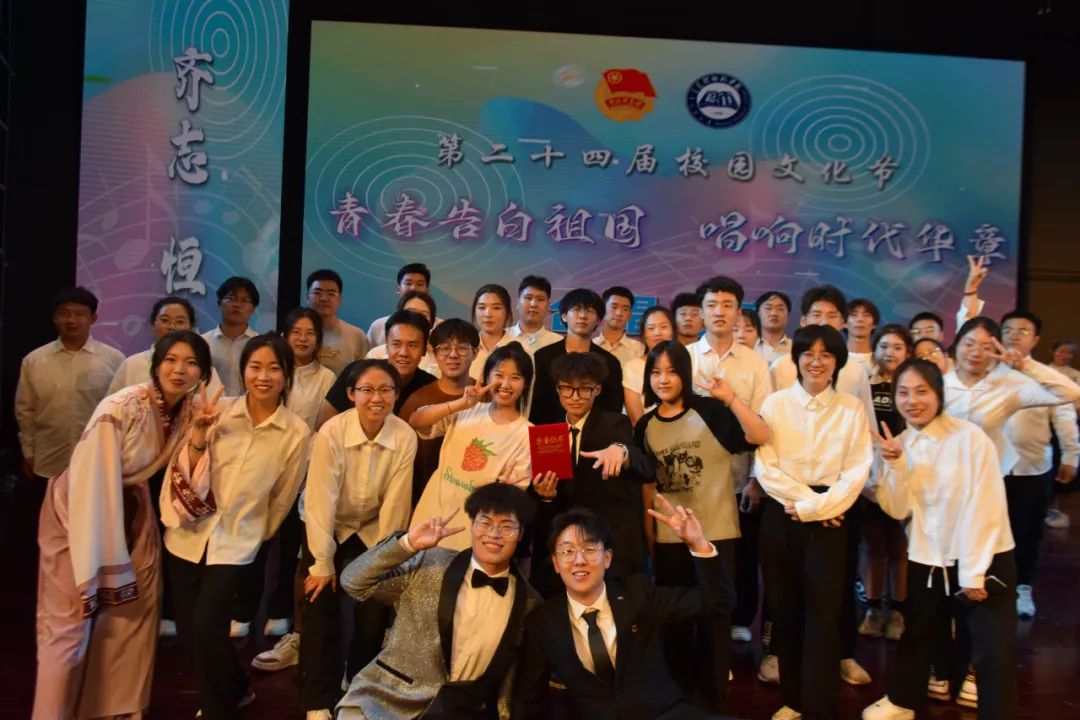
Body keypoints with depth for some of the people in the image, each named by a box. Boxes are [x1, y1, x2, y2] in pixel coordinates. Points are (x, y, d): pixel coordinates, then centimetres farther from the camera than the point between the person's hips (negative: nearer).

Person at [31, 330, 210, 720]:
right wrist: (96, 563, -24)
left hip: (130, 508, 7)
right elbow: (95, 483, -27)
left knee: (136, 611, 11)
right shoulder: (123, 408, -28)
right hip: (80, 508, -6)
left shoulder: (188, 410, -8)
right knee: (71, 623, -3)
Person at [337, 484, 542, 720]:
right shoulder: (429, 564, -4)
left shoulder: (529, 603, -1)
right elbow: (352, 582, -10)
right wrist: (408, 544, -19)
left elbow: (513, 678, 7)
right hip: (385, 701, -1)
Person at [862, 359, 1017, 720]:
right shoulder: (901, 443, 0)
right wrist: (894, 464, -19)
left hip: (984, 563, -5)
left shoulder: (969, 437, -15)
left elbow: (986, 508, -16)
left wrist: (973, 572, -16)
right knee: (916, 637, 21)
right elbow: (898, 509, -4)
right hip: (926, 562, 5)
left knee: (993, 653, 0)